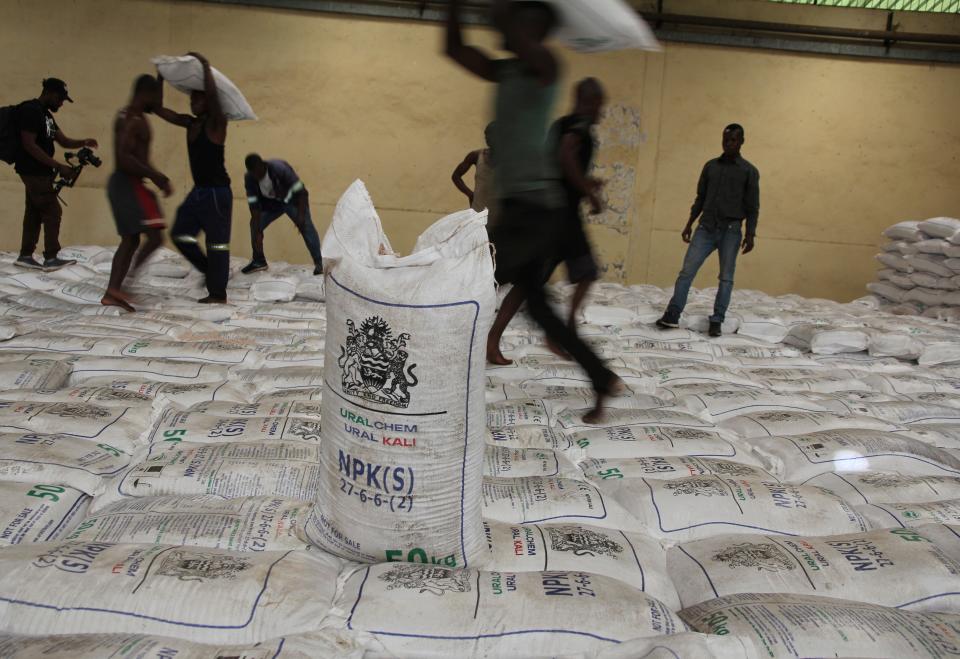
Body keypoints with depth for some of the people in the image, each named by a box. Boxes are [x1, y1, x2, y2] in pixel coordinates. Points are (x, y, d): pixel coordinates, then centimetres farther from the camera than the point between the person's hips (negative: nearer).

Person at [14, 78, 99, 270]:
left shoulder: (45, 114, 15)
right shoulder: (31, 110, -15)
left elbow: (63, 141, 16)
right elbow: (29, 145, -21)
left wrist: (83, 143, -4)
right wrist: (58, 166, -22)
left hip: (39, 172, 10)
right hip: (34, 172, -10)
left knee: (34, 212, 12)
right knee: (52, 211, -6)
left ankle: (25, 255, 18)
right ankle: (51, 258, 0)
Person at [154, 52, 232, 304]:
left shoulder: (216, 124, -11)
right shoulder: (189, 124, 11)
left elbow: (212, 94, -29)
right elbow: (158, 109, 16)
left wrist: (205, 66, -19)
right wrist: (161, 78, 9)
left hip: (217, 192, -8)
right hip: (197, 191, 8)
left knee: (217, 242, -2)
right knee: (180, 235, 12)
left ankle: (218, 294, 6)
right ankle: (211, 271, 28)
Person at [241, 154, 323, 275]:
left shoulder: (280, 168, -34)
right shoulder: (249, 178, -20)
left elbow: (300, 191, -29)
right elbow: (254, 206, -18)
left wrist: (301, 215, -35)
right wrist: (257, 233, -23)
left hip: (292, 199, -5)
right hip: (271, 201, 5)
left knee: (306, 225, -23)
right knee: (255, 224, -5)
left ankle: (319, 263, -21)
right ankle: (258, 261, 12)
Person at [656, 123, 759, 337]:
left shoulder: (749, 171, 3)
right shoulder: (710, 166, 12)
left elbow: (752, 206, 1)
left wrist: (750, 234, -6)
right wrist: (689, 224, 10)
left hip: (731, 231, -2)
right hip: (706, 227, 2)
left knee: (726, 278, 0)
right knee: (686, 271, -6)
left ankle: (716, 321, 6)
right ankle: (672, 316, -5)